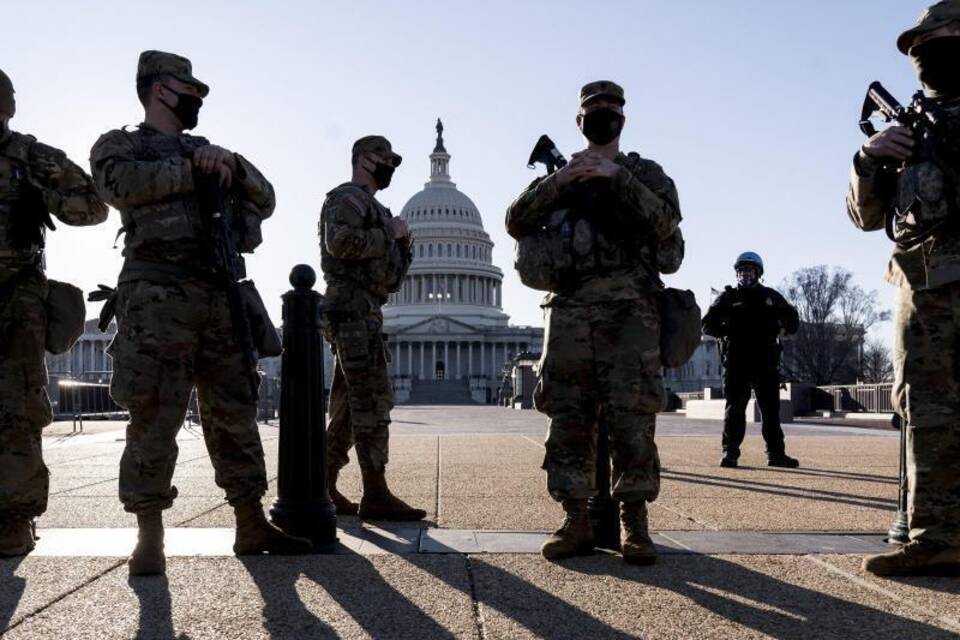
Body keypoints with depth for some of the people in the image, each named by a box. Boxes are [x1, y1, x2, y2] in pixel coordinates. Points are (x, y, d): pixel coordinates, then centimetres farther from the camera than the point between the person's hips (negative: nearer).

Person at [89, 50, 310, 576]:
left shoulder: (208, 151, 26)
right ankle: (150, 539, 2)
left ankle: (251, 527, 13)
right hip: (159, 296, -5)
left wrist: (233, 166, 0)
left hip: (221, 297, 6)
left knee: (236, 416, 5)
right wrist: (193, 169, -6)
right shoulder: (119, 144, 11)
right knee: (155, 419, -7)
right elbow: (123, 183, -12)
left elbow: (265, 201, 18)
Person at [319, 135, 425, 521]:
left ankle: (322, 489, 13)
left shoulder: (371, 207, 27)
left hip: (360, 315, 10)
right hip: (355, 311, -10)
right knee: (373, 401, -12)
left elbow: (393, 274, 25)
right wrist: (388, 234, -11)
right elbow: (340, 242, -23)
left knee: (348, 406, 9)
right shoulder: (348, 197, -3)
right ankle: (376, 496, -11)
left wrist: (402, 241, 7)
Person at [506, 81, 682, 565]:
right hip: (569, 311, 2)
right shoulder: (558, 176, 20)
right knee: (568, 418, 0)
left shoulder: (645, 173, 15)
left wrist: (616, 176, -12)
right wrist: (556, 181, -6)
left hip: (629, 311, -2)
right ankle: (576, 521, 7)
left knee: (632, 419, -7)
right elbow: (516, 224, 7)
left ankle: (634, 523, 2)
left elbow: (665, 224, -5)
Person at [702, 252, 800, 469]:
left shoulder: (770, 296, 15)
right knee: (734, 408, -2)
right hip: (736, 361, -2)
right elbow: (707, 325, 3)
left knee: (771, 408, 4)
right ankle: (730, 453, 0)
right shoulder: (728, 297, 9)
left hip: (766, 361, 2)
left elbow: (793, 322, 20)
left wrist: (778, 330, 3)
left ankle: (776, 453, 10)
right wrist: (728, 331, -10)